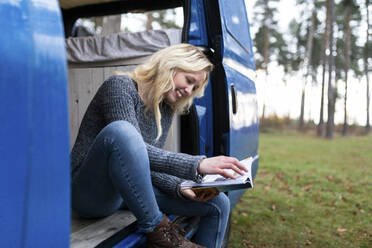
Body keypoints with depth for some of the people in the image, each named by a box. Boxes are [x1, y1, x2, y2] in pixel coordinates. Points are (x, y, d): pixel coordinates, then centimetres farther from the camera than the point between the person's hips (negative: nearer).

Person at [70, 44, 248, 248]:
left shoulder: (165, 110, 8)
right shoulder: (120, 86, -14)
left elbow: (150, 163, 4)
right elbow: (139, 152, -28)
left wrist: (180, 187, -13)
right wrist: (197, 165, -35)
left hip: (131, 190, 7)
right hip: (89, 192, -6)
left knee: (219, 204, -2)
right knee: (120, 130, -38)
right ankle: (158, 231, -24)